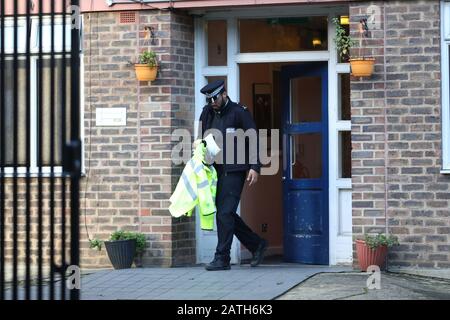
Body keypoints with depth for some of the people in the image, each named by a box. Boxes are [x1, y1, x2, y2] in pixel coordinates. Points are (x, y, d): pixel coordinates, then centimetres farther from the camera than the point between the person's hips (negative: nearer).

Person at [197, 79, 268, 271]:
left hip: (234, 171, -7)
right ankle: (257, 244, 23)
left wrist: (255, 167, -14)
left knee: (225, 213, -11)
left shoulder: (239, 113, -5)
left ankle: (222, 258, -7)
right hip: (216, 170, 7)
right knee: (224, 213, 8)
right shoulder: (207, 114, 13)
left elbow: (253, 140, -6)